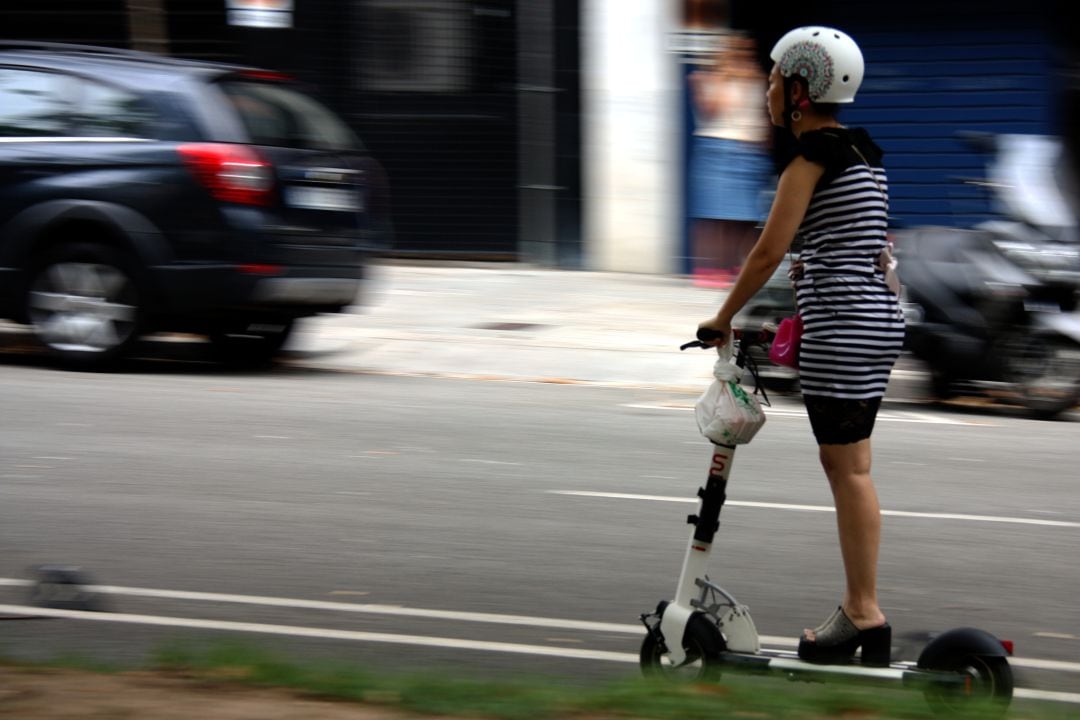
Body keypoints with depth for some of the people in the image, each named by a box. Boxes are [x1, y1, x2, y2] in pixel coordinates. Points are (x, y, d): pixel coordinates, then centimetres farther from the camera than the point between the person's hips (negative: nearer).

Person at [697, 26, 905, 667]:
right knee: (846, 464, 13)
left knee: (849, 468, -5)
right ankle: (862, 608, 16)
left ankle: (865, 615, -2)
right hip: (879, 319, 9)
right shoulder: (864, 151, 15)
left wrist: (723, 319, -2)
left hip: (843, 326, -9)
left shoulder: (813, 154, -12)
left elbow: (770, 252, -13)